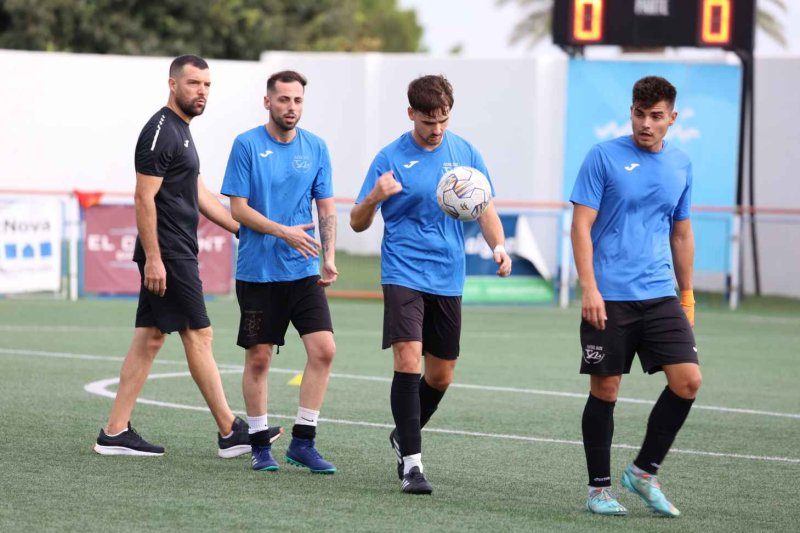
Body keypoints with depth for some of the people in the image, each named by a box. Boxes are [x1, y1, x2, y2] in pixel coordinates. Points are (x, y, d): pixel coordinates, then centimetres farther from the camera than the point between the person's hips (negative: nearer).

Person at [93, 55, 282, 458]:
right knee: (198, 335, -5)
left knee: (149, 337, 8)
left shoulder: (180, 131, 18)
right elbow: (144, 197, -18)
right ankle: (230, 432, -1)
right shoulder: (160, 131, -13)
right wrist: (153, 257, -22)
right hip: (167, 254, -10)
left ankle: (114, 432, 9)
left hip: (176, 254, 10)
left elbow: (199, 195, 24)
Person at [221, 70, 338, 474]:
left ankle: (303, 441, 0)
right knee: (258, 358, 1)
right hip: (257, 272, -3)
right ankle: (260, 444, 13)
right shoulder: (247, 145, -5)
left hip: (303, 272, 3)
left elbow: (326, 208, 10)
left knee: (323, 349, -9)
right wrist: (285, 232, -18)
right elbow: (238, 209, -7)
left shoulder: (315, 148, 7)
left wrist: (329, 256, -3)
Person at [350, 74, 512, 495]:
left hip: (448, 278, 4)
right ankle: (411, 461, -16)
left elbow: (485, 210, 11)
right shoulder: (390, 159, -4)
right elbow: (358, 223, -1)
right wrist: (375, 198, -22)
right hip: (403, 274, -4)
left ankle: (404, 435, 36)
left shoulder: (465, 153, 5)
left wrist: (498, 246, -9)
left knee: (441, 375, 10)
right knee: (408, 361, -19)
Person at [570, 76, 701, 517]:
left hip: (660, 295, 4)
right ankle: (599, 488, 13)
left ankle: (644, 471, 8)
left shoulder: (681, 165, 10)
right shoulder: (604, 157, -4)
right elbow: (581, 226, -7)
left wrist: (687, 294, 19)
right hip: (609, 298, -4)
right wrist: (589, 289, -14)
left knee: (687, 380, -7)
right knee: (605, 389, 1)